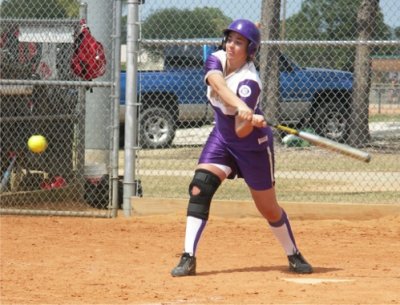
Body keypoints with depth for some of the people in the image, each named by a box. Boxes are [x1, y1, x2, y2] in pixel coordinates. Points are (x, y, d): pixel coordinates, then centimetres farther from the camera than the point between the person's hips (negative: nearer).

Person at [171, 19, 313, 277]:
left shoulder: (249, 82, -28)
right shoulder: (216, 60, -12)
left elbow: (241, 131, -32)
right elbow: (218, 84, -37)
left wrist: (252, 121, -55)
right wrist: (241, 106, -53)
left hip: (253, 145, -5)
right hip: (221, 138, 5)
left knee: (268, 208, 3)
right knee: (200, 188, -15)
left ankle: (294, 255, 27)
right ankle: (189, 258, -15)